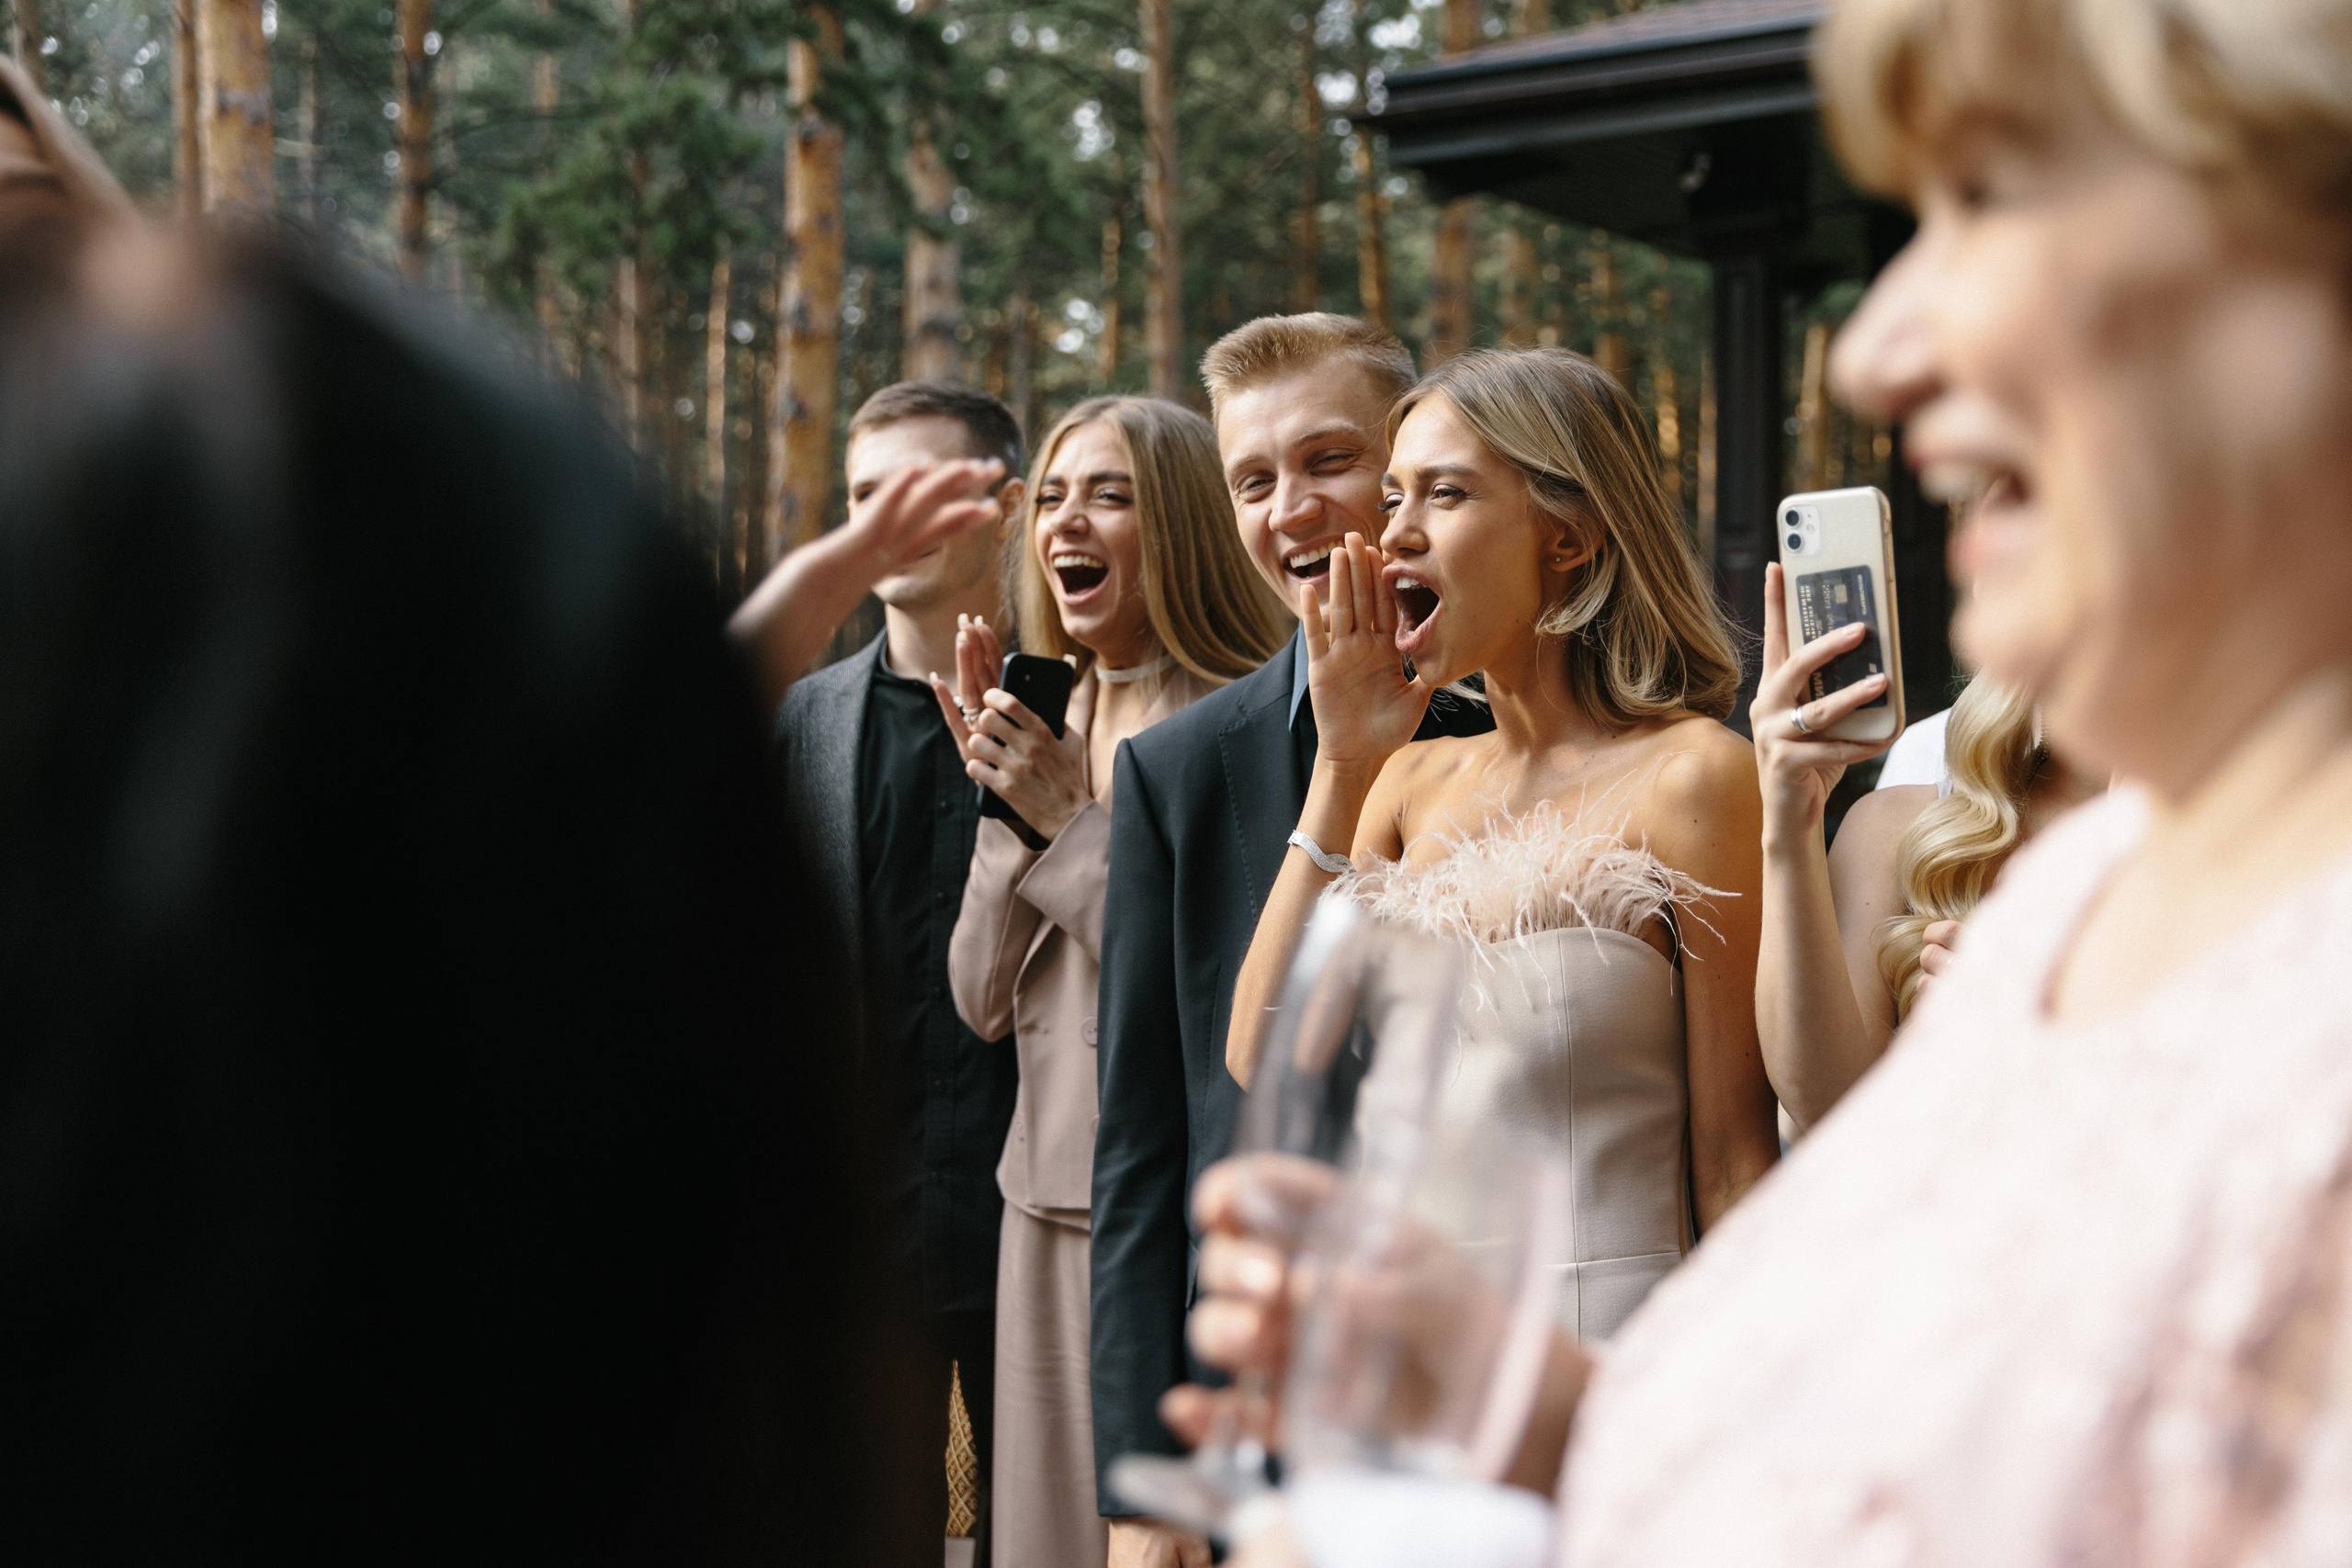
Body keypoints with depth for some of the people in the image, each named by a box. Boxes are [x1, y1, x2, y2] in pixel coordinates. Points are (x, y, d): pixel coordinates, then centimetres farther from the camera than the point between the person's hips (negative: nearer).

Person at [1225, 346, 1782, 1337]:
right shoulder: (1413, 782, 7)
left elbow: (1733, 1162, -10)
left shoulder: (1686, 774, -11)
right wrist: (1341, 766, -4)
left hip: (1605, 1348, -5)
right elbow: (1264, 1059, -3)